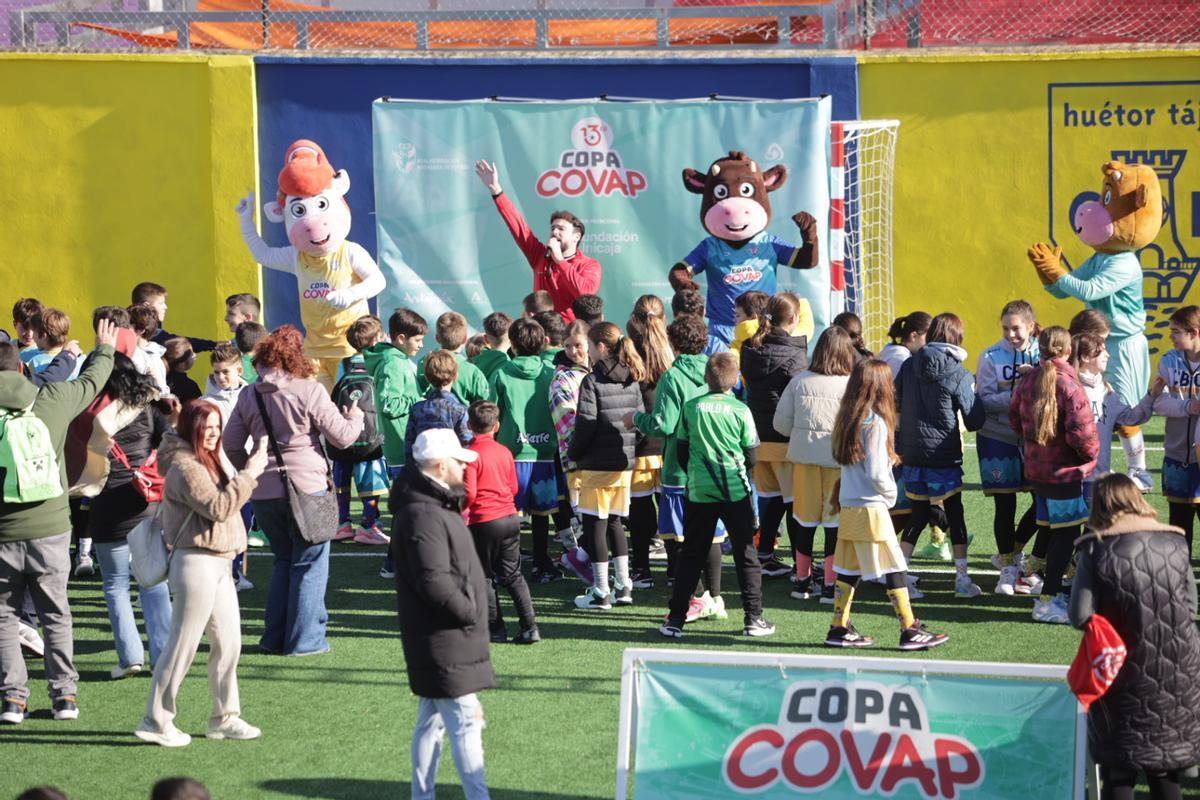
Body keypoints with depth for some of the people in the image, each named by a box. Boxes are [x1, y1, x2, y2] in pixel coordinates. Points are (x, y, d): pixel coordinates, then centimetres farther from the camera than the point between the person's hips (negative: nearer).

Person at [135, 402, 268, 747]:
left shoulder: (210, 460, 17)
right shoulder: (185, 467, -14)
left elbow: (228, 499, 18)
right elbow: (218, 508, -20)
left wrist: (253, 461, 9)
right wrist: (248, 475, -16)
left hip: (219, 564, 10)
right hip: (196, 563, -10)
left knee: (228, 644, 11)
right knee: (183, 645, -5)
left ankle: (225, 717, 19)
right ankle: (155, 722, 2)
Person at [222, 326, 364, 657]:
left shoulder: (249, 396, 5)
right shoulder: (310, 391, -9)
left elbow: (231, 444, 8)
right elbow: (341, 436, -6)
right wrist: (355, 417, 14)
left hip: (264, 492, 5)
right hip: (306, 488, -5)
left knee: (283, 559, 19)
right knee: (309, 563, 6)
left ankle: (274, 638, 18)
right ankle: (304, 639, 5)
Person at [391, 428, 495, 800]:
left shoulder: (436, 506, 14)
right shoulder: (423, 515, -20)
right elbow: (434, 582, -26)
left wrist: (471, 611, 11)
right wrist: (470, 612, -14)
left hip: (438, 641, 11)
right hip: (444, 642, -11)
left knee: (431, 721, 15)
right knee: (466, 723, -8)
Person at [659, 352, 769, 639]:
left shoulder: (691, 407, -1)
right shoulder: (741, 410, -4)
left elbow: (681, 450, 6)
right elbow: (751, 455, 1)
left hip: (699, 492, 2)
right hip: (735, 490, -1)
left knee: (691, 555, 8)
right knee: (746, 554, 7)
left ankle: (675, 620, 6)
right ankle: (753, 618, 6)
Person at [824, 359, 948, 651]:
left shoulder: (848, 419, 9)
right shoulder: (875, 422, -15)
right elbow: (876, 472, -18)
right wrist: (891, 493, 0)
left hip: (848, 505, 8)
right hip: (871, 508, -8)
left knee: (849, 570, 12)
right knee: (894, 570, -2)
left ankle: (839, 628, 15)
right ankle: (910, 631, 0)